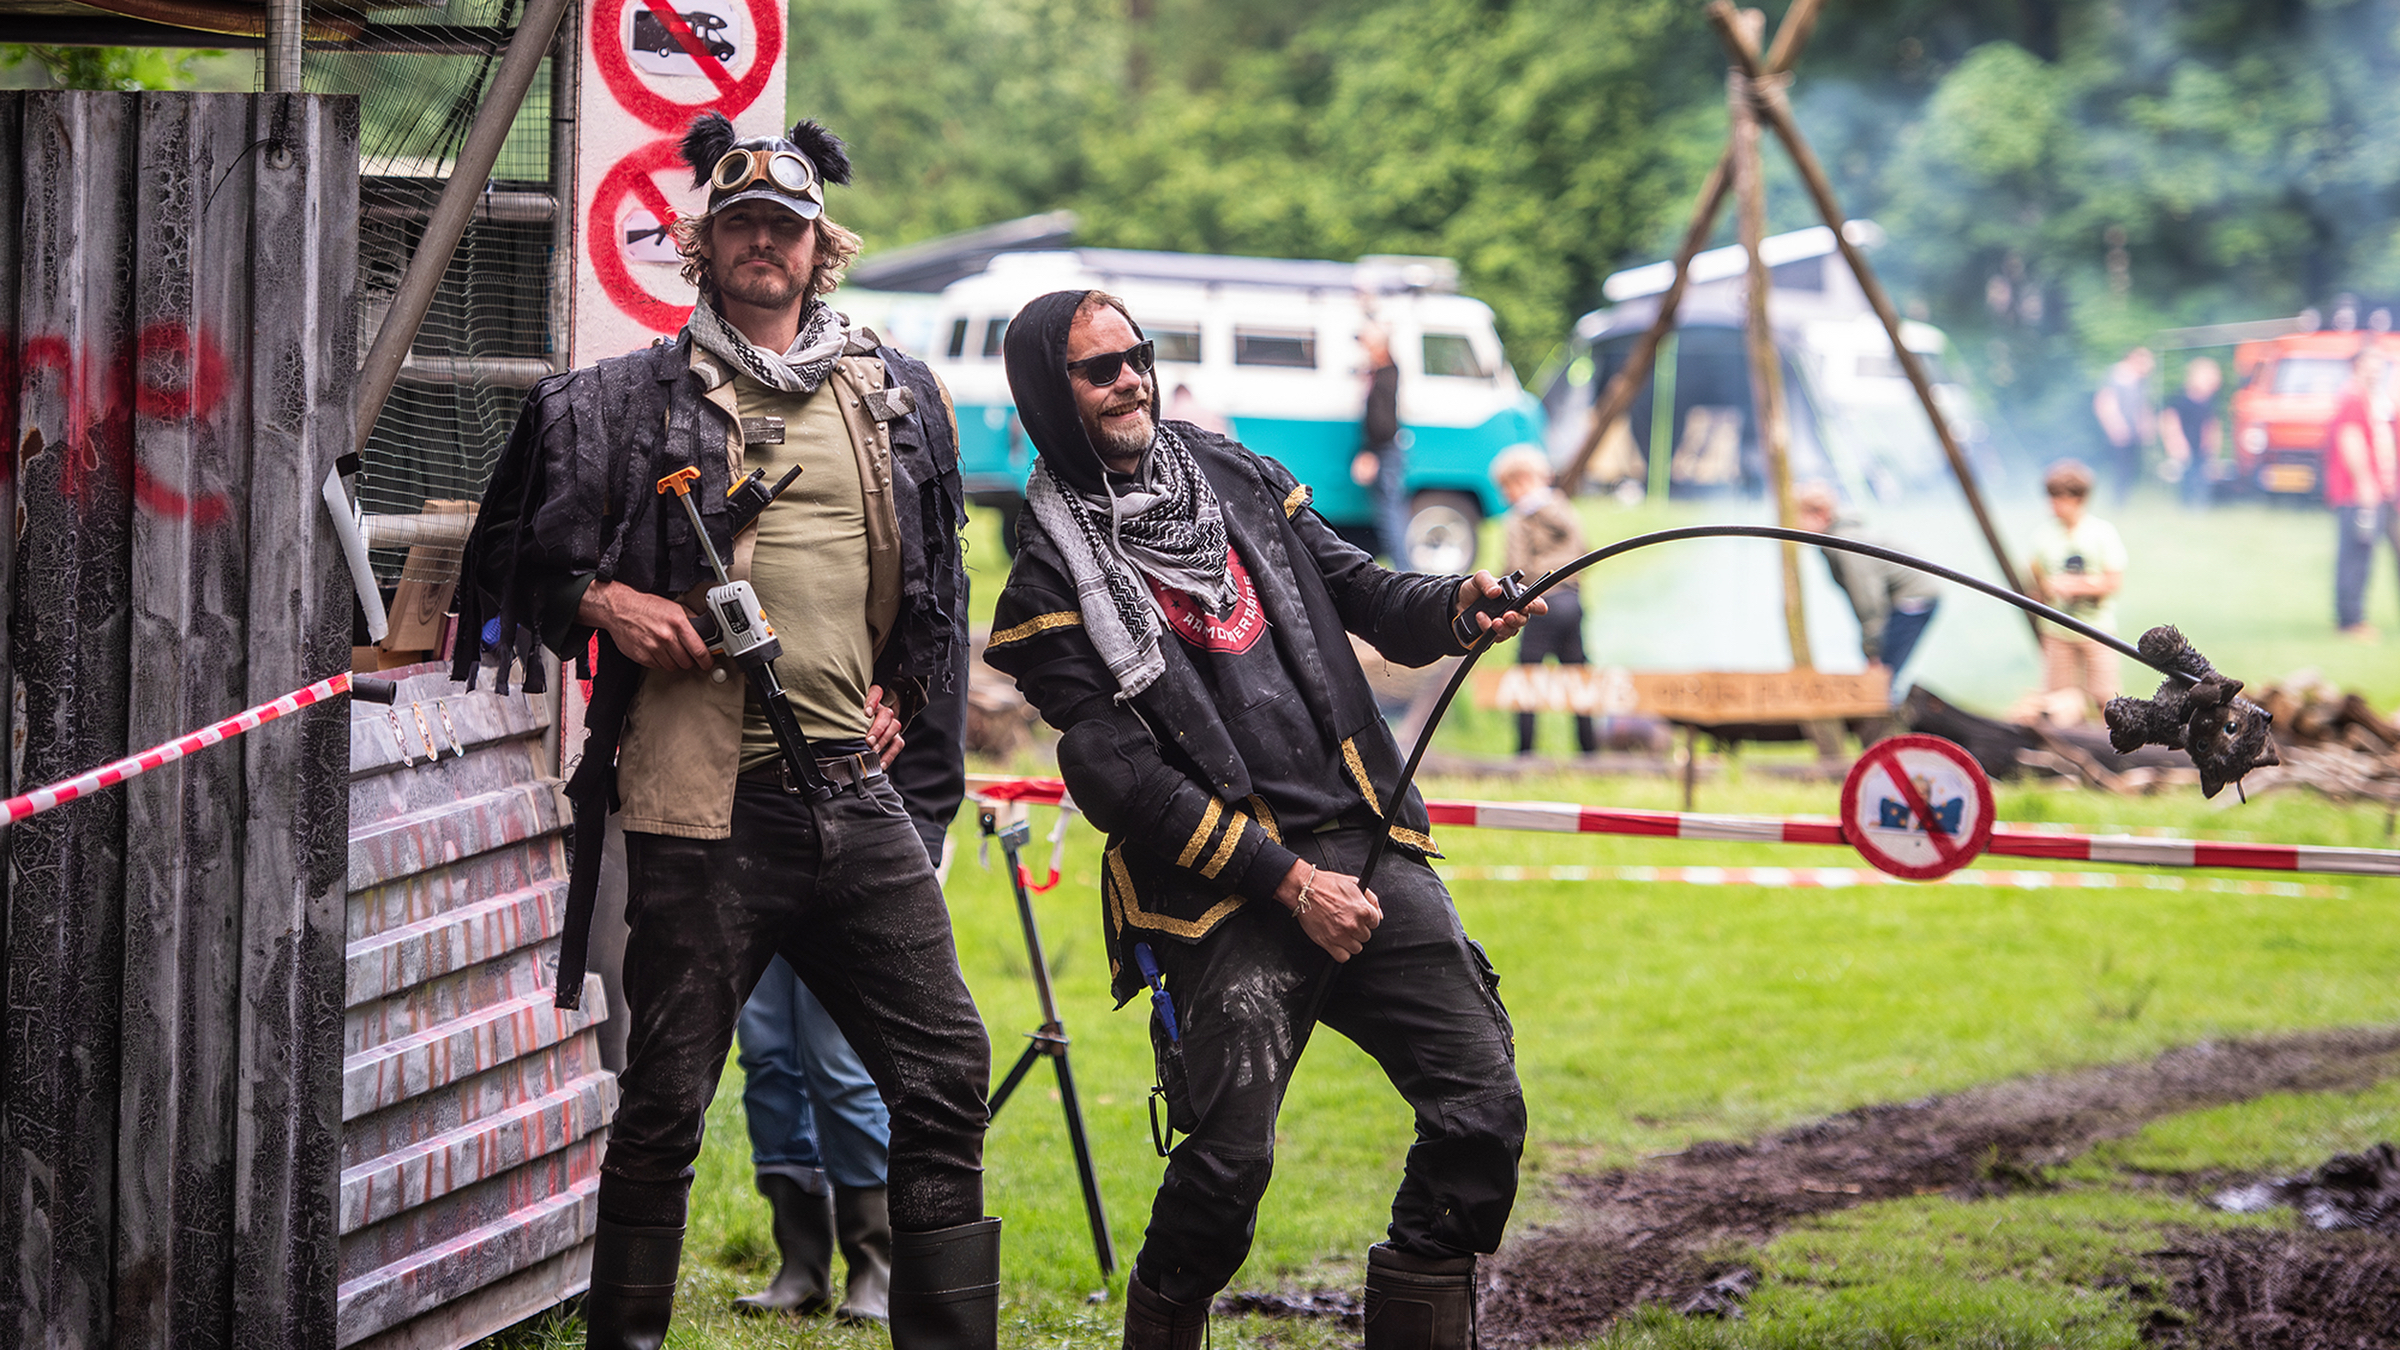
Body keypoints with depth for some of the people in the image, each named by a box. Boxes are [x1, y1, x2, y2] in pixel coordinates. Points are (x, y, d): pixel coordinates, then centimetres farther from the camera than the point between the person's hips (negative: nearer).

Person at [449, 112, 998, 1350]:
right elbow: (509, 562, 8)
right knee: (667, 1099, -1)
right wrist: (598, 602, -9)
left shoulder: (897, 397, 14)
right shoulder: (628, 403, 2)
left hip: (854, 790, 4)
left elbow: (936, 580, 28)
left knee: (946, 1071, 3)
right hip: (704, 800, -4)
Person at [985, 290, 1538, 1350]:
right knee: (1230, 1159, -13)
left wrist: (1455, 606, -9)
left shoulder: (1235, 479, 16)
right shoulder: (1055, 577, -1)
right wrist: (1288, 882, -13)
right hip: (1227, 895, -5)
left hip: (1367, 847, 5)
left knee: (1483, 1106, -7)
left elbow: (1366, 598, 16)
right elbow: (1119, 775, -8)